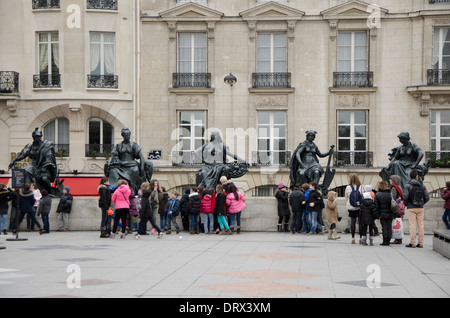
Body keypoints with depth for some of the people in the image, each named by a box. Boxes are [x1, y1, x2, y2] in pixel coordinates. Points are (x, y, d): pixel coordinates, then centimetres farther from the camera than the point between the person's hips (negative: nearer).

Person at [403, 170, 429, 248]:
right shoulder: (422, 186, 4)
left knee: (412, 225, -4)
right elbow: (427, 198, 1)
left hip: (411, 208, -3)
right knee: (420, 225, 6)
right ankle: (420, 243, 7)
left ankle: (412, 243, -6)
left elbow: (405, 197, -14)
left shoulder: (408, 186, -6)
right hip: (420, 208, 3)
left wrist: (406, 204, 4)